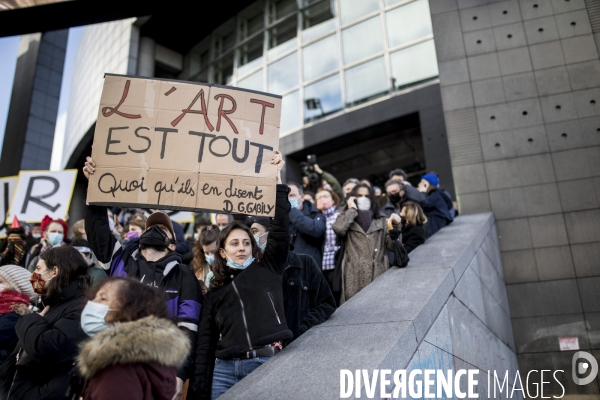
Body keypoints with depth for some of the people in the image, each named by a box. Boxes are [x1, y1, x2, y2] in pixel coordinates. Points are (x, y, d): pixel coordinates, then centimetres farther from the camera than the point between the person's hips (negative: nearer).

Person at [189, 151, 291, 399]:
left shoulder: (268, 268, 11)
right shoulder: (215, 291, 15)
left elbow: (280, 229, 0)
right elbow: (206, 342, 12)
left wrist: (277, 178, -1)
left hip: (266, 362, -2)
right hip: (225, 368, 3)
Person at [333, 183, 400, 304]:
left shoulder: (381, 220, 16)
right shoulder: (347, 218, 13)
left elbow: (392, 246, 10)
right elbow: (338, 229, -12)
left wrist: (395, 226, -5)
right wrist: (352, 209, 0)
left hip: (378, 274, 2)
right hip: (354, 276, -1)